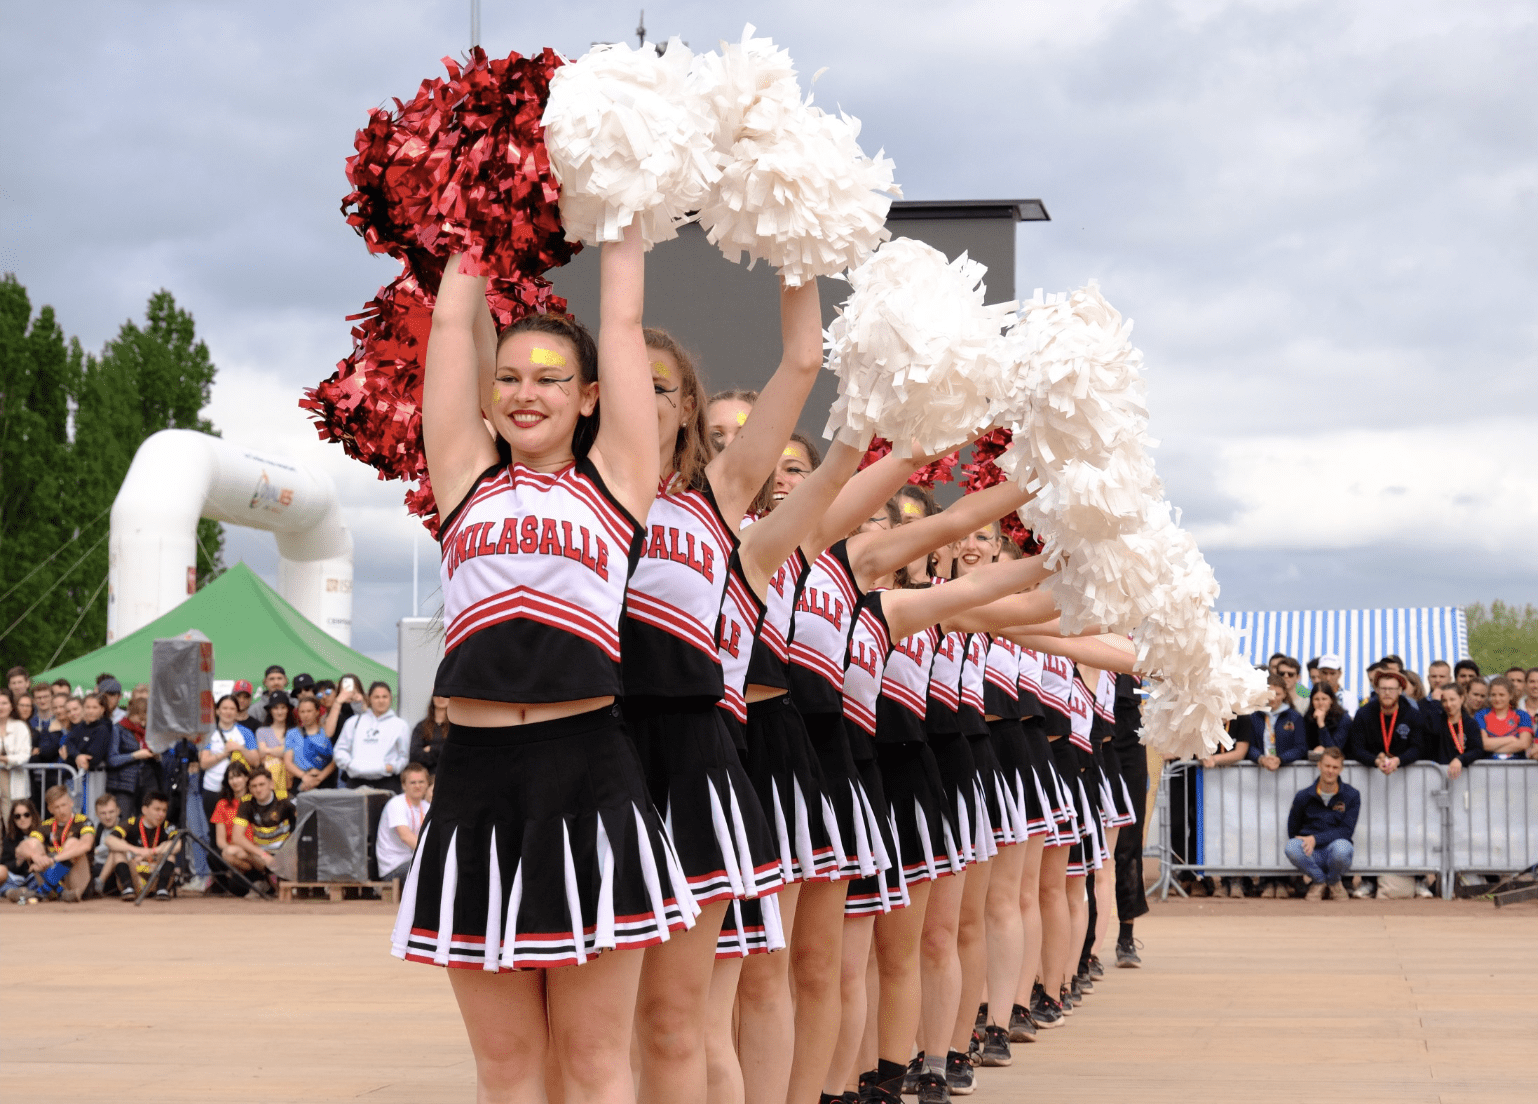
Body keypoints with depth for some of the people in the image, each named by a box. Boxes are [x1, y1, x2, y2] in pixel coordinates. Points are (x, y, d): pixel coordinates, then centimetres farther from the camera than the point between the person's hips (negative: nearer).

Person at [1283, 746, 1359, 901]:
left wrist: (1316, 839, -17)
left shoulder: (1351, 796, 2)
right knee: (1291, 847, -34)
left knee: (1341, 847, -38)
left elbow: (1346, 830, -7)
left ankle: (1334, 882, -1)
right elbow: (1292, 830, 14)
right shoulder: (1304, 796, 5)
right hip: (1312, 855, 1)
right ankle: (1318, 881, -4)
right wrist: (1305, 843, -2)